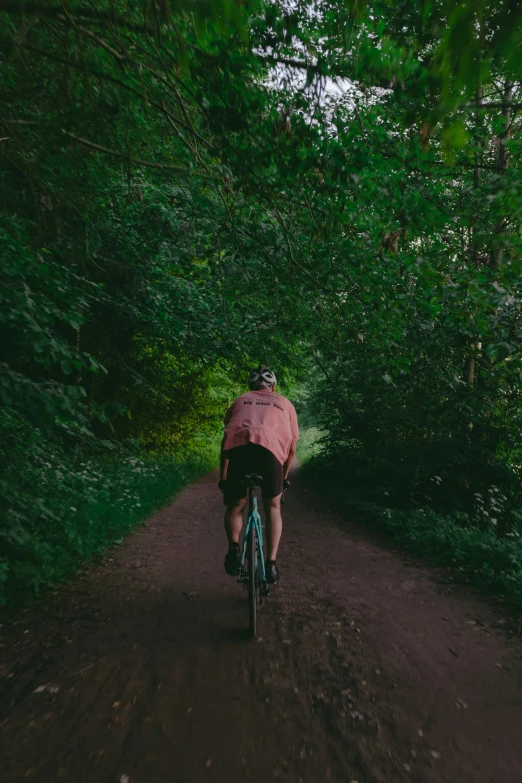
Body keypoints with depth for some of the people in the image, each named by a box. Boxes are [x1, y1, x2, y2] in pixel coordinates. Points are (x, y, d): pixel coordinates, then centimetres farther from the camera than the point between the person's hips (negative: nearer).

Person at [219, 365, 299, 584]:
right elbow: (291, 449, 28)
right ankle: (271, 564, 13)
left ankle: (234, 547, -1)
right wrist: (284, 477, 41)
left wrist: (223, 476, 34)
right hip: (270, 450, 0)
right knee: (273, 507, 21)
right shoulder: (285, 403, 31)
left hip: (238, 448, 1)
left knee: (235, 506, 22)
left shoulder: (240, 401, 32)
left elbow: (225, 442, 27)